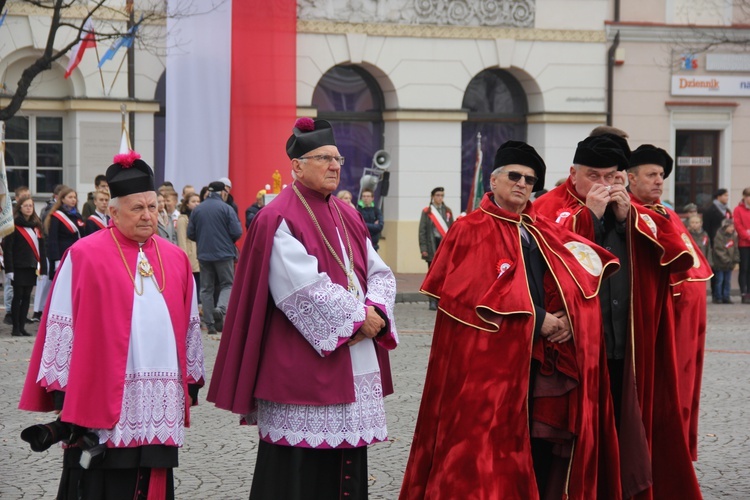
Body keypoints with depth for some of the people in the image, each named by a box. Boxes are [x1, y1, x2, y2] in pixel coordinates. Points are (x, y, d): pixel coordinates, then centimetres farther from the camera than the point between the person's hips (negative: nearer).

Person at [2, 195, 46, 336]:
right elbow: (7, 248, -11)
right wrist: (9, 269, -17)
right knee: (18, 296, -3)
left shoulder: (36, 225, 13)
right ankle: (16, 328, 2)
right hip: (18, 266, -6)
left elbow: (41, 247, 14)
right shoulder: (14, 224, -7)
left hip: (31, 266, 6)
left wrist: (42, 266, 7)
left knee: (27, 297, 6)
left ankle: (22, 327, 10)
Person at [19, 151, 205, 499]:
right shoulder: (85, 257, -5)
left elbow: (189, 326, 17)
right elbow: (61, 326, -4)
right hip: (103, 402, -5)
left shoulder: (175, 259, 11)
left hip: (160, 402, 5)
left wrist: (192, 380, 16)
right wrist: (62, 389, -6)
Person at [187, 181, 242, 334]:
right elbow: (236, 232, -11)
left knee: (206, 288, 9)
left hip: (204, 254, 3)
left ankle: (210, 324, 6)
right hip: (224, 253, -3)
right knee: (227, 284, 7)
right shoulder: (226, 208, -7)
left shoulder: (197, 210, 3)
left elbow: (190, 234, 4)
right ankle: (220, 309, -20)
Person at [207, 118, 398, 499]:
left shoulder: (347, 218, 16)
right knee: (301, 467, -6)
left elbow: (380, 272, 11)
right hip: (302, 366, -7)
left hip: (353, 364, 8)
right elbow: (305, 288, -18)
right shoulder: (279, 220, -9)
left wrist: (375, 311, -9)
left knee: (347, 464, 8)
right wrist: (357, 317, -14)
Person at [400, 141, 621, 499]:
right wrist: (536, 319, -13)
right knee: (490, 446, -7)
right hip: (491, 357, -6)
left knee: (543, 439, 3)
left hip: (542, 357, 6)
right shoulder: (472, 230, -1)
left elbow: (578, 281, 13)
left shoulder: (544, 233, 18)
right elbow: (475, 292, -12)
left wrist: (567, 318, -7)